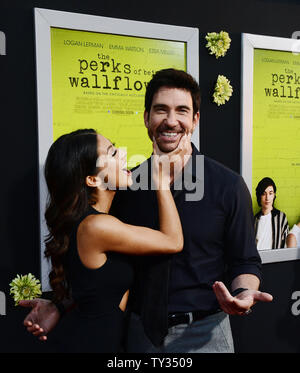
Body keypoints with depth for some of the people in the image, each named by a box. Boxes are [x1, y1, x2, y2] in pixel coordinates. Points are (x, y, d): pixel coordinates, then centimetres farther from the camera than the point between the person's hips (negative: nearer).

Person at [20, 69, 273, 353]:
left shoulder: (228, 185, -10)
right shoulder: (125, 185, -3)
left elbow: (245, 262, -5)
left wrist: (243, 295, -26)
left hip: (204, 333, -2)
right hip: (140, 331, 3)